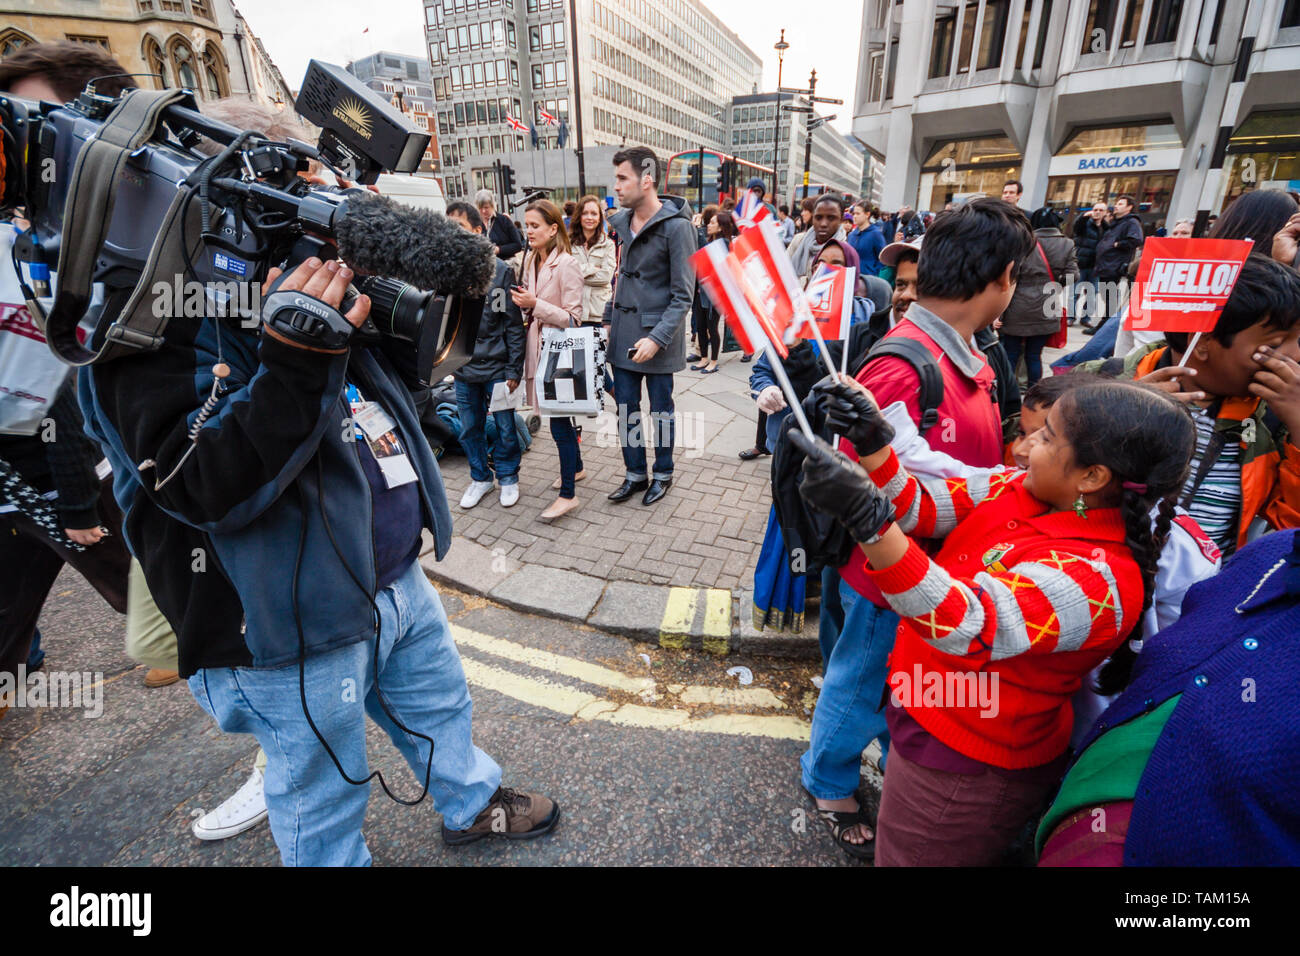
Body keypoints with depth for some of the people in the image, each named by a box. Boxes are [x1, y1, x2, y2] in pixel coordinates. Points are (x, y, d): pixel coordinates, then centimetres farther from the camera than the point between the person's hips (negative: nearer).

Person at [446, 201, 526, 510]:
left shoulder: (500, 270, -6)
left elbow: (514, 325, -5)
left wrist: (514, 369, -7)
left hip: (496, 366, -3)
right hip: (462, 369, 3)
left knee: (505, 428, 7)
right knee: (469, 429, 13)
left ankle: (508, 477, 29)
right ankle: (480, 477, 34)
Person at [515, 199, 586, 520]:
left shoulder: (567, 265, -14)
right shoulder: (531, 261, 10)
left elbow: (573, 318, -17)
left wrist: (535, 304, -23)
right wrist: (524, 304, 2)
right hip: (539, 347, 8)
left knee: (559, 422, -6)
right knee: (561, 417, 18)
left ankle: (568, 494, 3)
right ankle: (576, 467, 37)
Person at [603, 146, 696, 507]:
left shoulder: (676, 226, -13)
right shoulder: (621, 221, 7)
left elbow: (683, 294, -14)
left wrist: (657, 338, -20)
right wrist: (609, 318, 12)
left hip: (658, 332, -6)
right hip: (624, 331, 6)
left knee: (660, 409, 8)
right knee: (626, 407, 10)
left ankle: (663, 473, 27)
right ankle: (635, 474, 26)